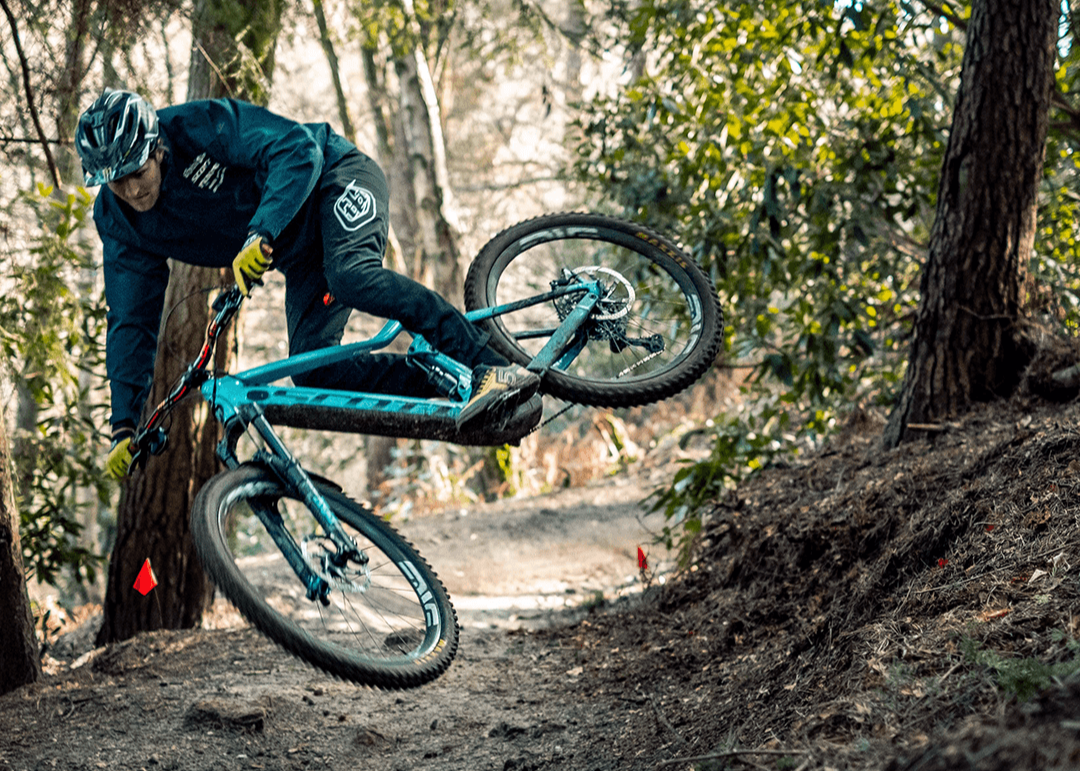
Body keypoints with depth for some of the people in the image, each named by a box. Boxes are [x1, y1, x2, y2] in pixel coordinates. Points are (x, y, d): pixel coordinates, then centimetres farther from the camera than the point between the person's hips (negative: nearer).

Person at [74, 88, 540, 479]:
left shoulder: (197, 126, -24)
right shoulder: (117, 221, -7)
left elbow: (299, 149, -30)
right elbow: (132, 322, -3)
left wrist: (261, 233, -42)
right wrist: (125, 427, -9)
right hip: (303, 260, 6)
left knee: (351, 275, -38)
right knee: (314, 373, -17)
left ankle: (492, 370, -40)